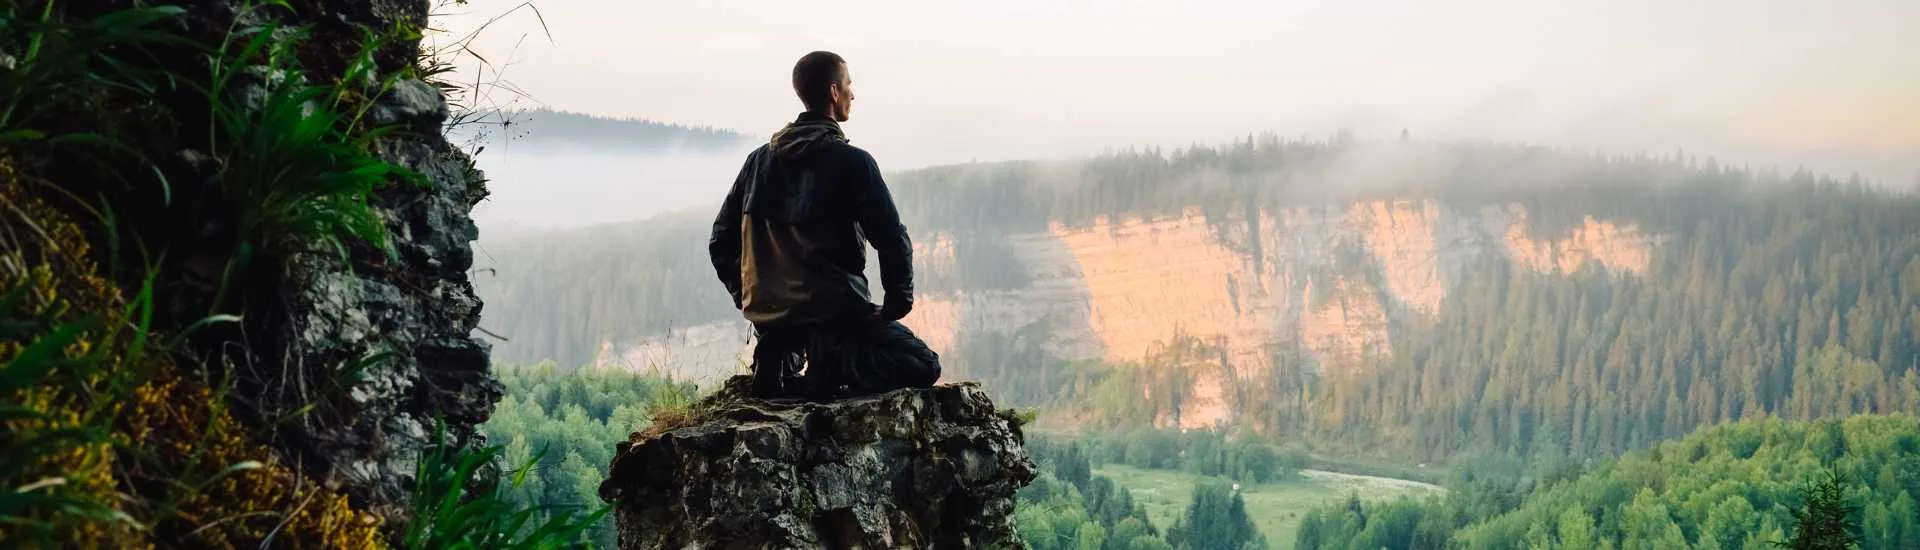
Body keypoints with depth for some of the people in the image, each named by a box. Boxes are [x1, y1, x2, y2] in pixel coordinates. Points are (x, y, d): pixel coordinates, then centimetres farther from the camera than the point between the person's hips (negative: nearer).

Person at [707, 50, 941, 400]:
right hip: (834, 313, -6)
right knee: (923, 366, 4)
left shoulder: (760, 160, 8)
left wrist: (749, 300, 20)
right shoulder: (852, 162, -10)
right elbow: (892, 240, -13)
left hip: (767, 315, 6)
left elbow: (721, 241, 12)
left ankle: (780, 359, 5)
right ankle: (832, 366, -18)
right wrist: (897, 304, 2)